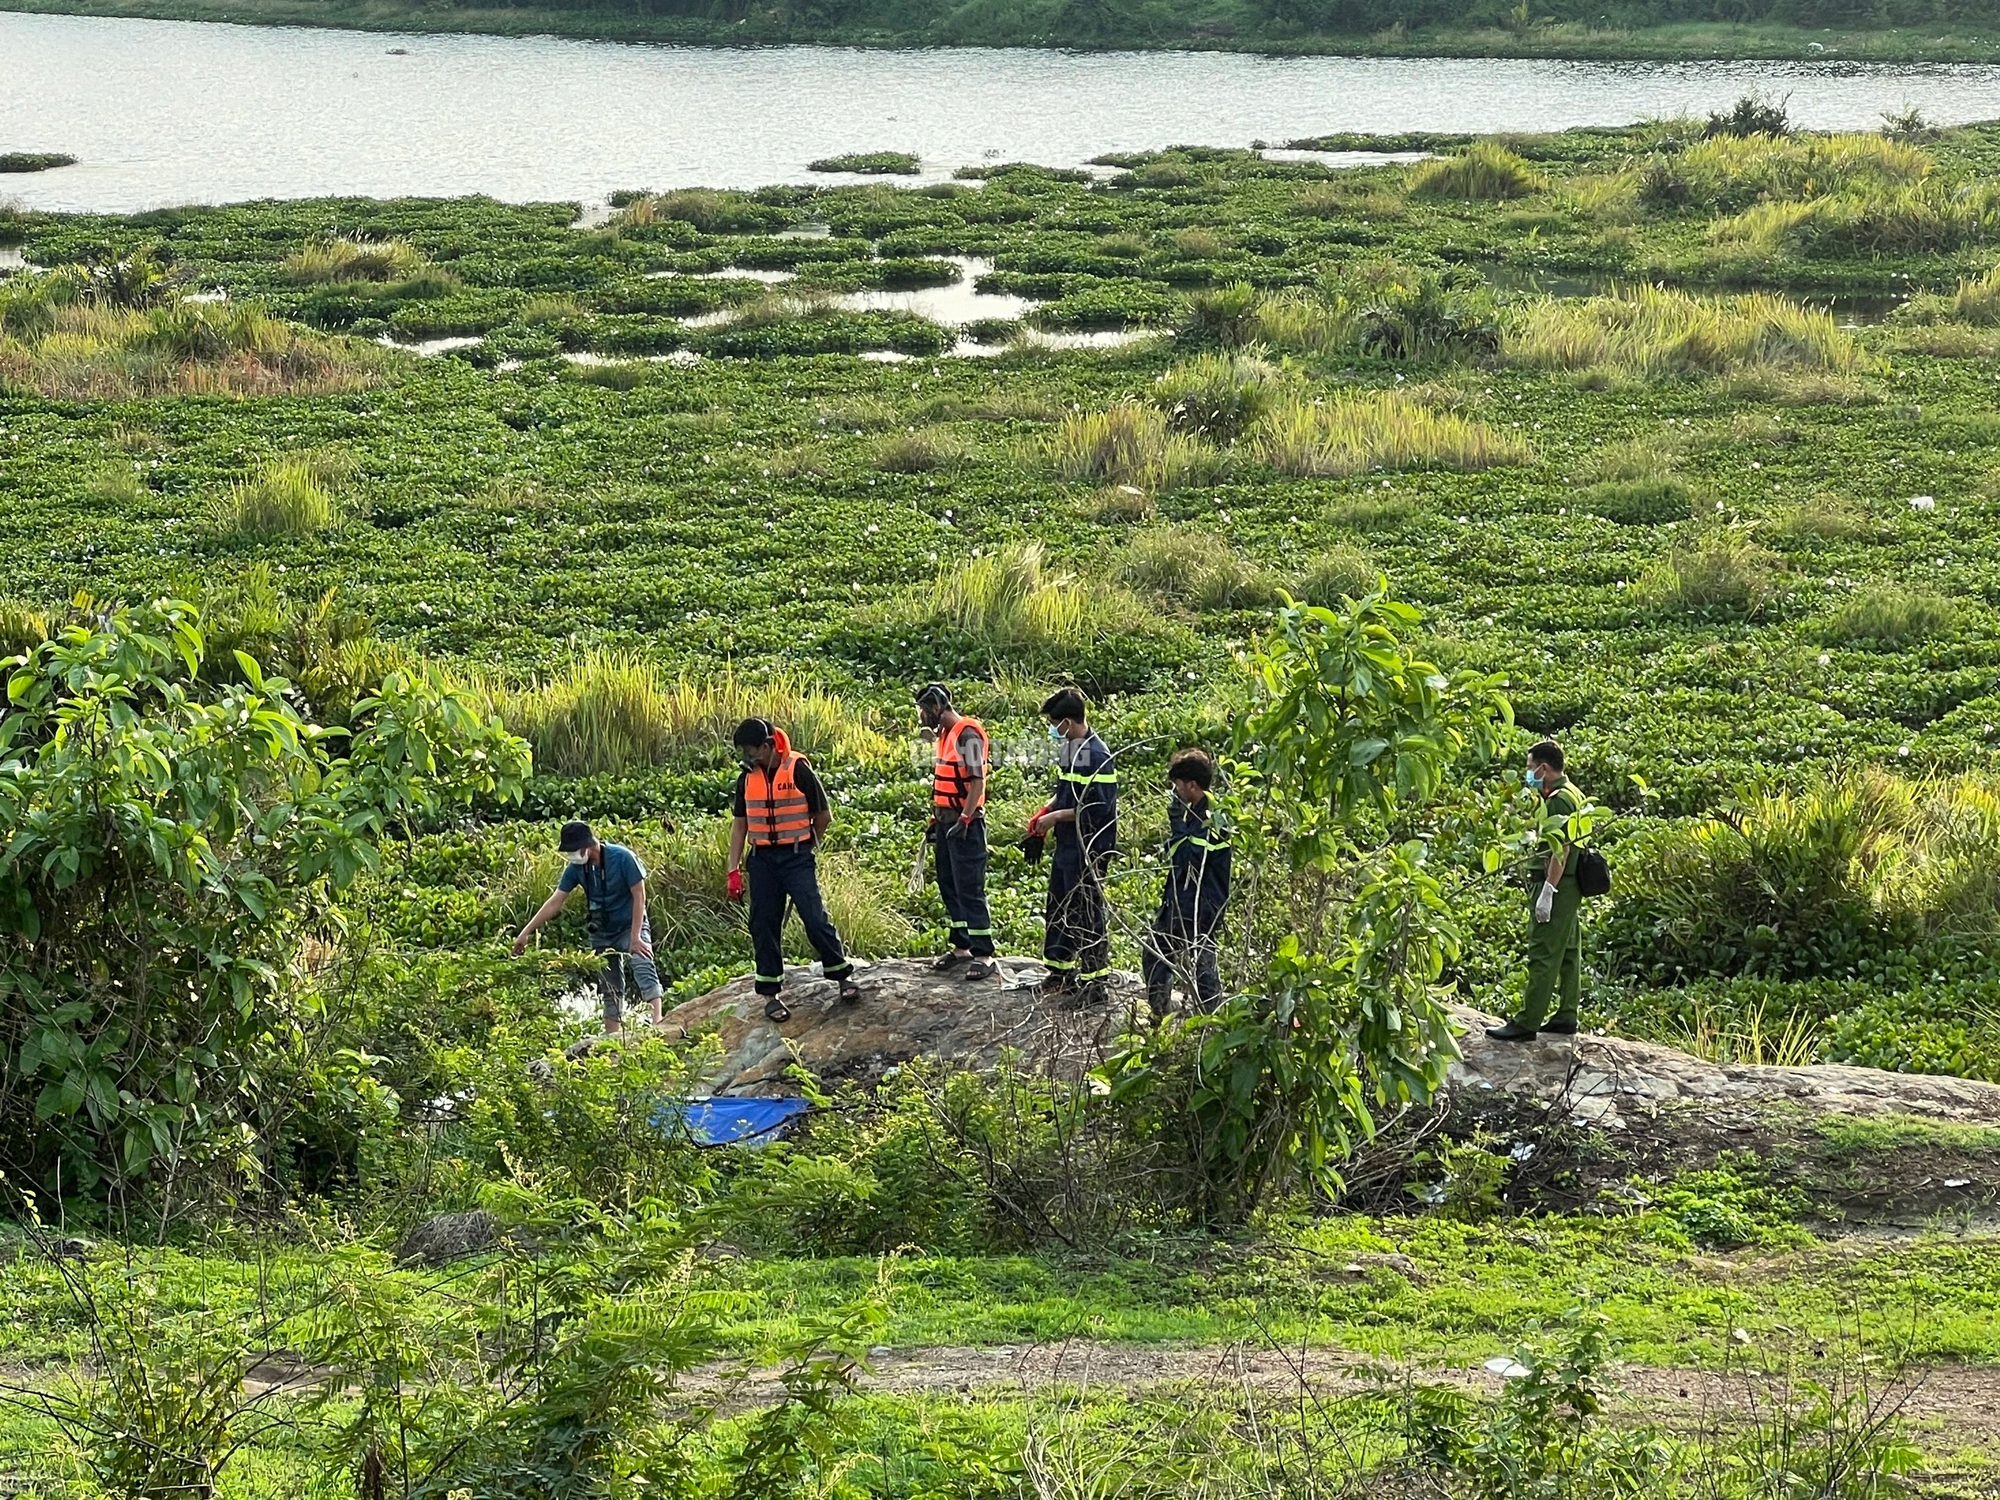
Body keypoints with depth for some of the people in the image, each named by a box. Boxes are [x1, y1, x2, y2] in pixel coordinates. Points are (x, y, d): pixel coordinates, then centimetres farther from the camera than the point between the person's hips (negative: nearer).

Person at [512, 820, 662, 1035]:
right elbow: (554, 902, -3)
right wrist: (525, 933, -6)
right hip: (602, 933, 5)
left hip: (631, 926, -5)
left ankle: (657, 1024, -38)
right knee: (610, 988, 6)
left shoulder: (622, 858, -20)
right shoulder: (576, 868, -7)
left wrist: (635, 937, -21)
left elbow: (639, 896, -17)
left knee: (644, 970, -26)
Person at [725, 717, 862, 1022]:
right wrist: (734, 870, 6)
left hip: (797, 858, -4)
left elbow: (823, 815, 1)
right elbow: (740, 825, 12)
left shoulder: (799, 770, -9)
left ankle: (843, 975, 5)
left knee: (815, 918, -11)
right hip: (761, 860, 4)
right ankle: (770, 995, 11)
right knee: (764, 927, 3)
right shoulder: (747, 779, 5)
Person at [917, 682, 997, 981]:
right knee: (949, 887, 13)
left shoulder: (967, 734, -15)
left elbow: (977, 781, -19)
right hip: (946, 821, 10)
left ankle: (984, 956, -9)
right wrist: (935, 819, 18)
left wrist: (964, 820, -22)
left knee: (969, 889, -10)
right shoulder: (944, 735, 15)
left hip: (965, 824, -10)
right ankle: (961, 947, 22)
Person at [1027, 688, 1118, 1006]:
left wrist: (1055, 817, -17)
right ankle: (1060, 971, 30)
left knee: (1088, 913, -2)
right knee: (1058, 909, 17)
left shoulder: (1096, 757, -21)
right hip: (1067, 845, 10)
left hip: (1089, 848, -10)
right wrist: (1044, 813, 6)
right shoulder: (1069, 749, 9)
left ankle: (1095, 981, 7)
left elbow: (1098, 809, -23)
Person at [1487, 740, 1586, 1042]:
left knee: (1543, 954, -9)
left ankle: (1527, 1023, -9)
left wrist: (1547, 892, -24)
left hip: (1558, 884, -11)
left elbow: (1561, 850, -22)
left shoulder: (1558, 800, -16)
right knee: (1569, 952, 13)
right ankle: (1566, 1016, 18)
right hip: (1571, 886, 11)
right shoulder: (1573, 795, 16)